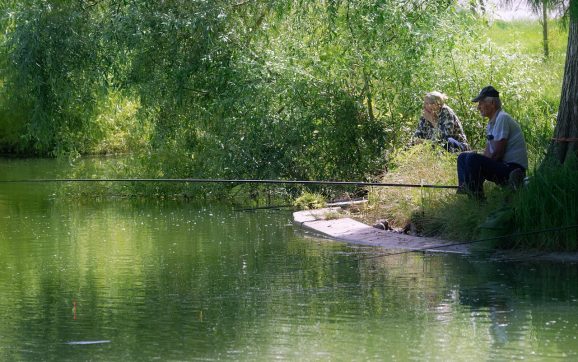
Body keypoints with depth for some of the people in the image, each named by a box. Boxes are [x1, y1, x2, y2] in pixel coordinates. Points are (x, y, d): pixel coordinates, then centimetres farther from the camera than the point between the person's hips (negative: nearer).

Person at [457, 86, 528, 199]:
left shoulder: (502, 119, -14)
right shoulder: (492, 123, 17)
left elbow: (497, 153, -18)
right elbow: (487, 154, 16)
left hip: (513, 167, -11)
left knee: (472, 158, -28)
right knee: (462, 157, 15)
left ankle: (475, 195, -20)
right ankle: (464, 190, -1)